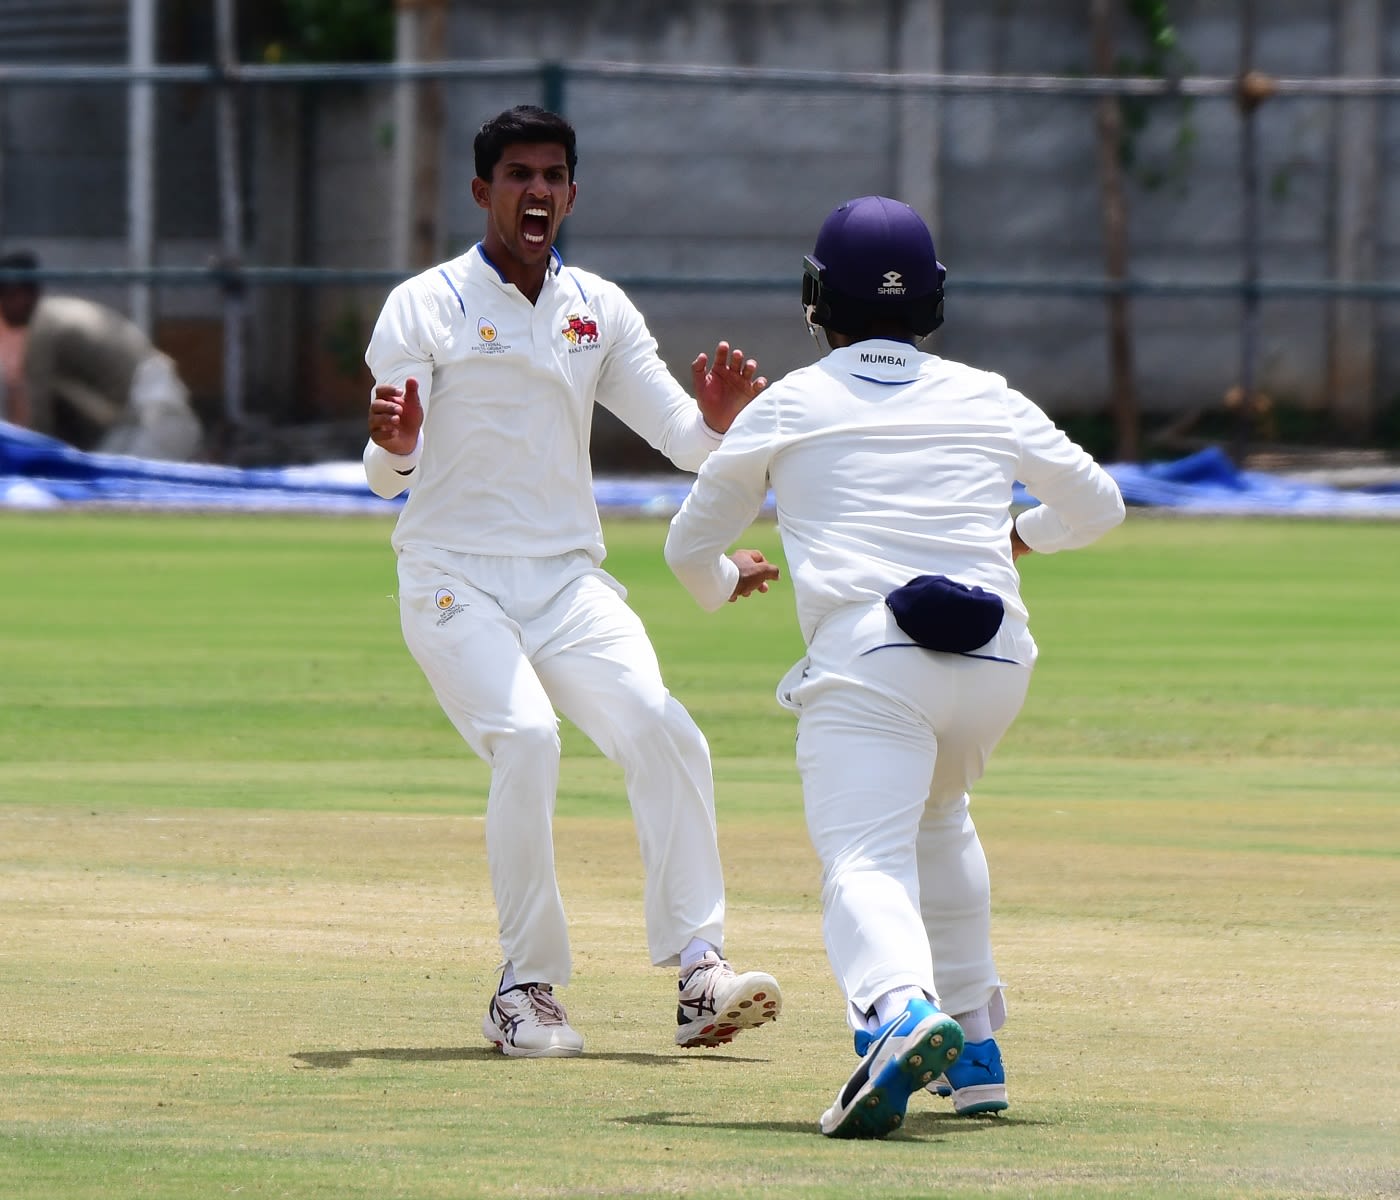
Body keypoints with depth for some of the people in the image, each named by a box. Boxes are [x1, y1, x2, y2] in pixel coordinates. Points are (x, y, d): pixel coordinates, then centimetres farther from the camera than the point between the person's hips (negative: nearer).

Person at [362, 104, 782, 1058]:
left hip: (570, 579, 4)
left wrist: (715, 420, -18)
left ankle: (700, 976, -17)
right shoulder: (425, 307, -3)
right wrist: (396, 444, -33)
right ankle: (527, 991, -16)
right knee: (525, 738, -26)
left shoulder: (601, 310, 10)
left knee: (662, 730, -18)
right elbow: (388, 476, -10)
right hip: (455, 581, -4)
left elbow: (681, 439, 5)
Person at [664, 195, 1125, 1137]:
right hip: (997, 662, 4)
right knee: (936, 816, 31)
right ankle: (974, 1052, 30)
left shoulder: (787, 407, 12)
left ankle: (905, 1009, -48)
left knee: (864, 862, -15)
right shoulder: (989, 400, 18)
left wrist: (725, 582, 45)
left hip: (868, 661, -4)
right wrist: (1025, 532, 51)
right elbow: (1099, 504, 30)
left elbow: (691, 546, 21)